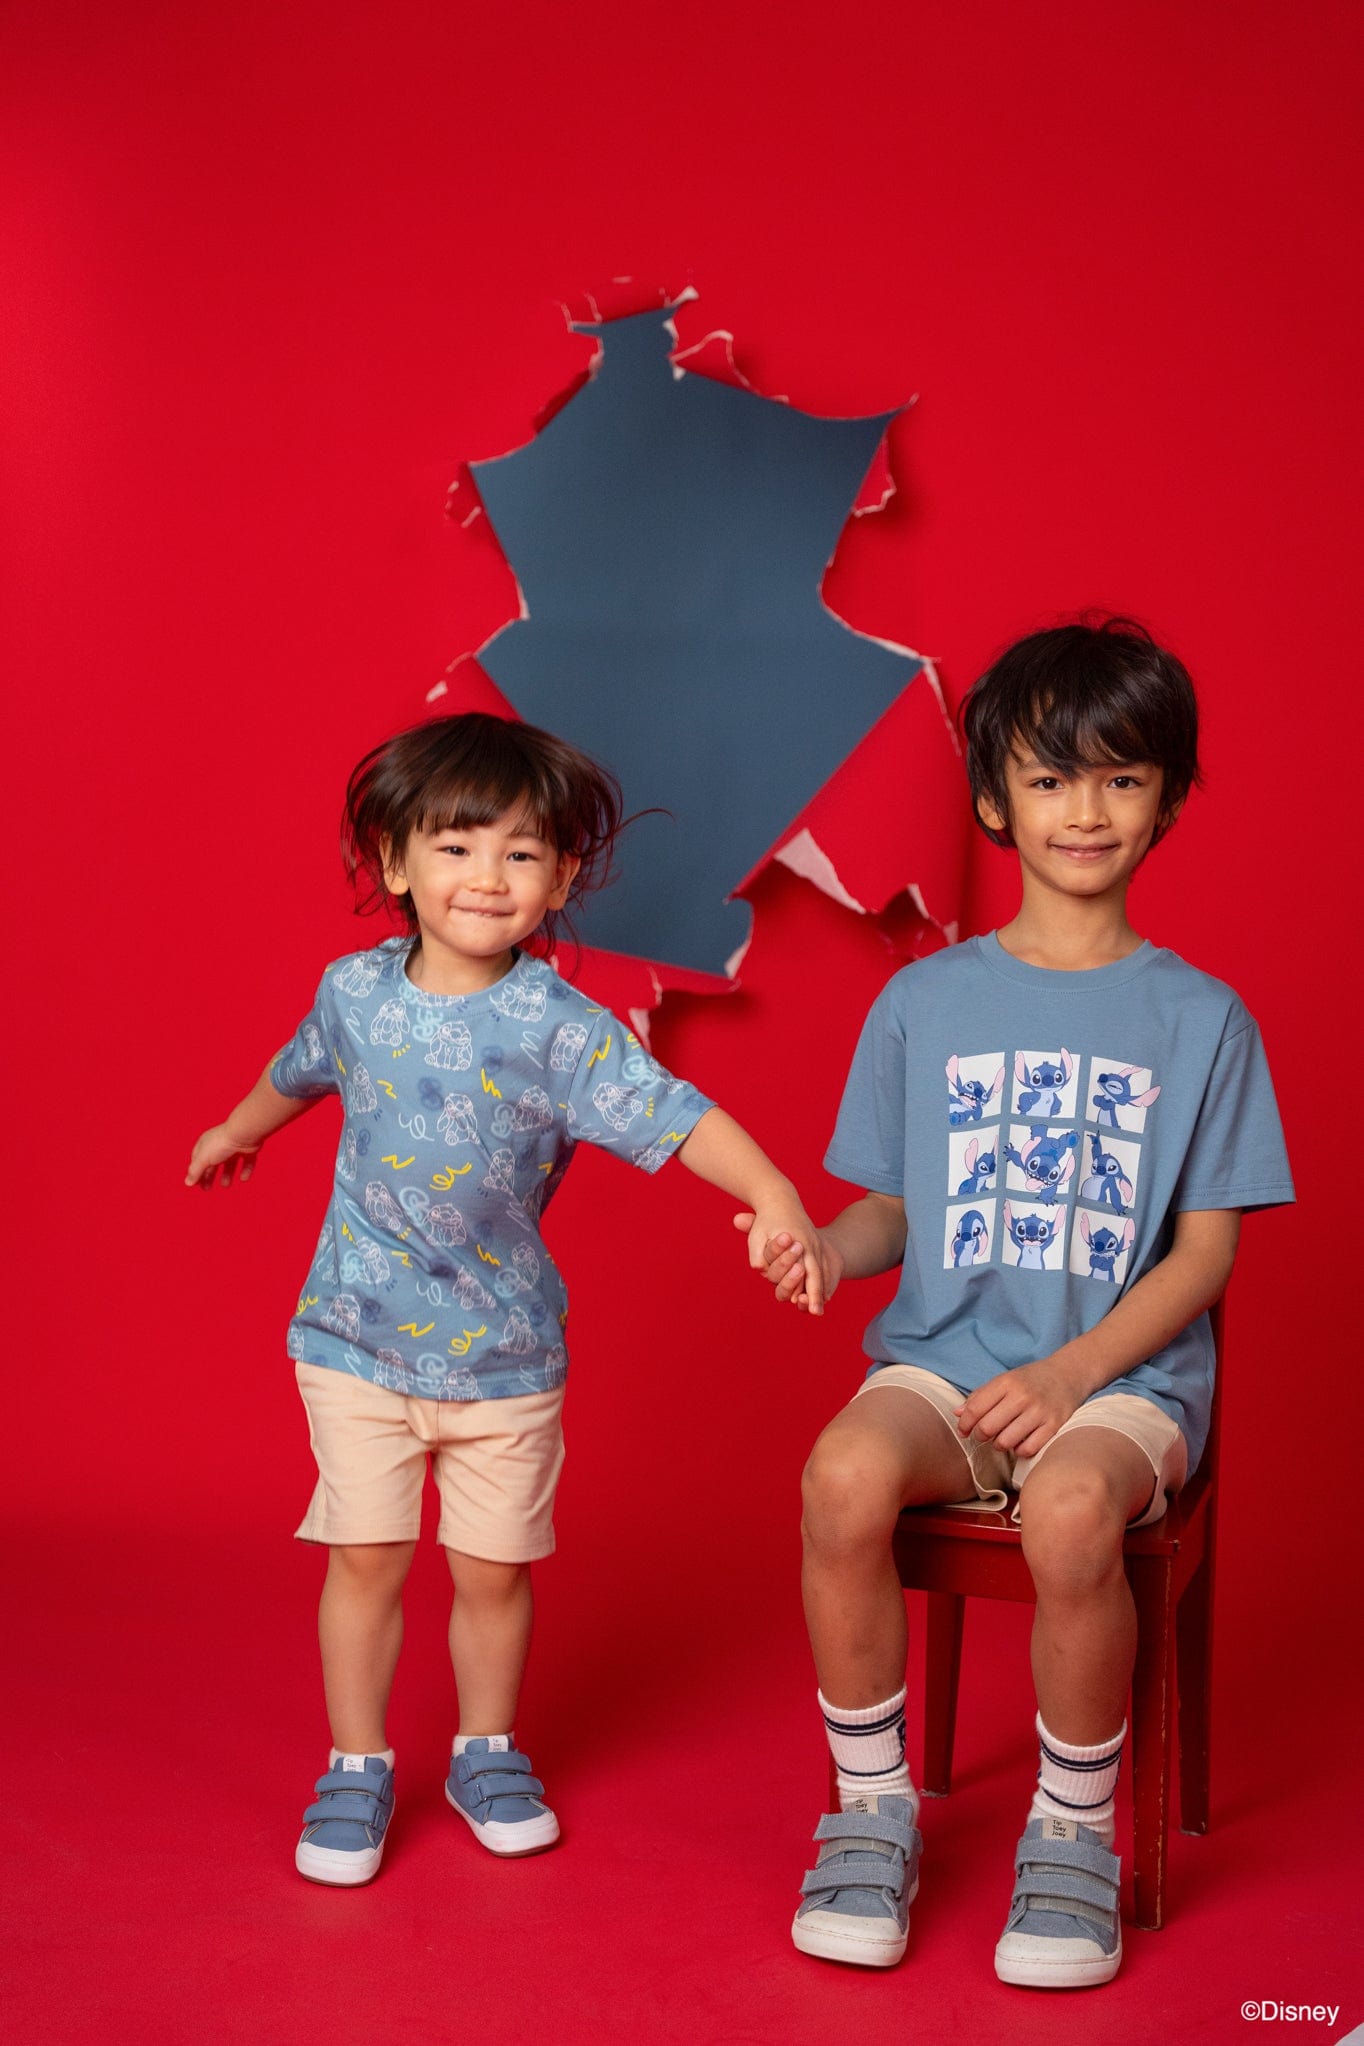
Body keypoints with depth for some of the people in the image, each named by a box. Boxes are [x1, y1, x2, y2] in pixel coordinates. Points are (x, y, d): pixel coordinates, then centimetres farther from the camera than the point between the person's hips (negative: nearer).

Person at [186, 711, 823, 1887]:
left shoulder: (561, 1028, -15)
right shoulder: (356, 990, -3)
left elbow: (674, 1115, -24)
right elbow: (303, 1069, 19)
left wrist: (772, 1191, -41)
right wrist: (238, 1131, 38)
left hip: (504, 1350, -1)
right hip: (358, 1337, 2)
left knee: (494, 1567, 9)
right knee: (365, 1556, 4)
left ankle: (487, 1751, 32)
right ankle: (356, 1768, 21)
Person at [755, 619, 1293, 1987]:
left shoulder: (1200, 1019, 5)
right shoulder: (925, 1002, 10)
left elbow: (1205, 1252, 1)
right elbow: (890, 1209, 13)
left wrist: (1075, 1371, -13)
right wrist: (831, 1246, -11)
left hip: (1126, 1373, -2)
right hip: (945, 1356, 2)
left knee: (1070, 1507, -36)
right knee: (843, 1474, -31)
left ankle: (1073, 1832, -8)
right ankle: (872, 1809, -8)